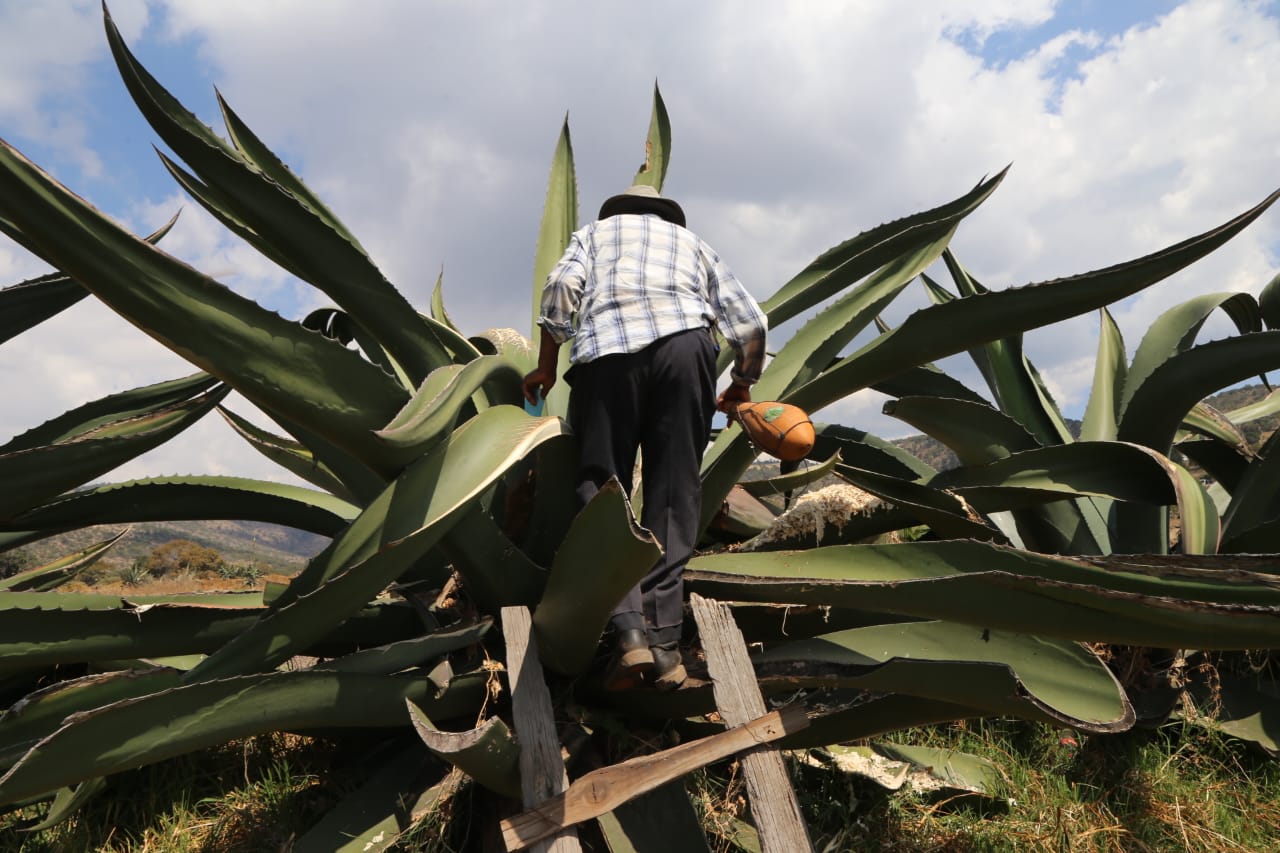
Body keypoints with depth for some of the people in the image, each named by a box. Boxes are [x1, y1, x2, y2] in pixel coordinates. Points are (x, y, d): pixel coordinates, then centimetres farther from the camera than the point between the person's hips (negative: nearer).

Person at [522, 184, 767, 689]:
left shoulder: (595, 231, 32)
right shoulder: (691, 241, 35)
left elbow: (562, 285, 8)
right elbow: (750, 323, 24)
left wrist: (546, 365, 13)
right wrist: (742, 384, 39)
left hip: (605, 349, -1)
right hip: (684, 342, 1)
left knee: (602, 487, 2)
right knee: (673, 493, 4)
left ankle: (630, 633, -13)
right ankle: (664, 644, -4)